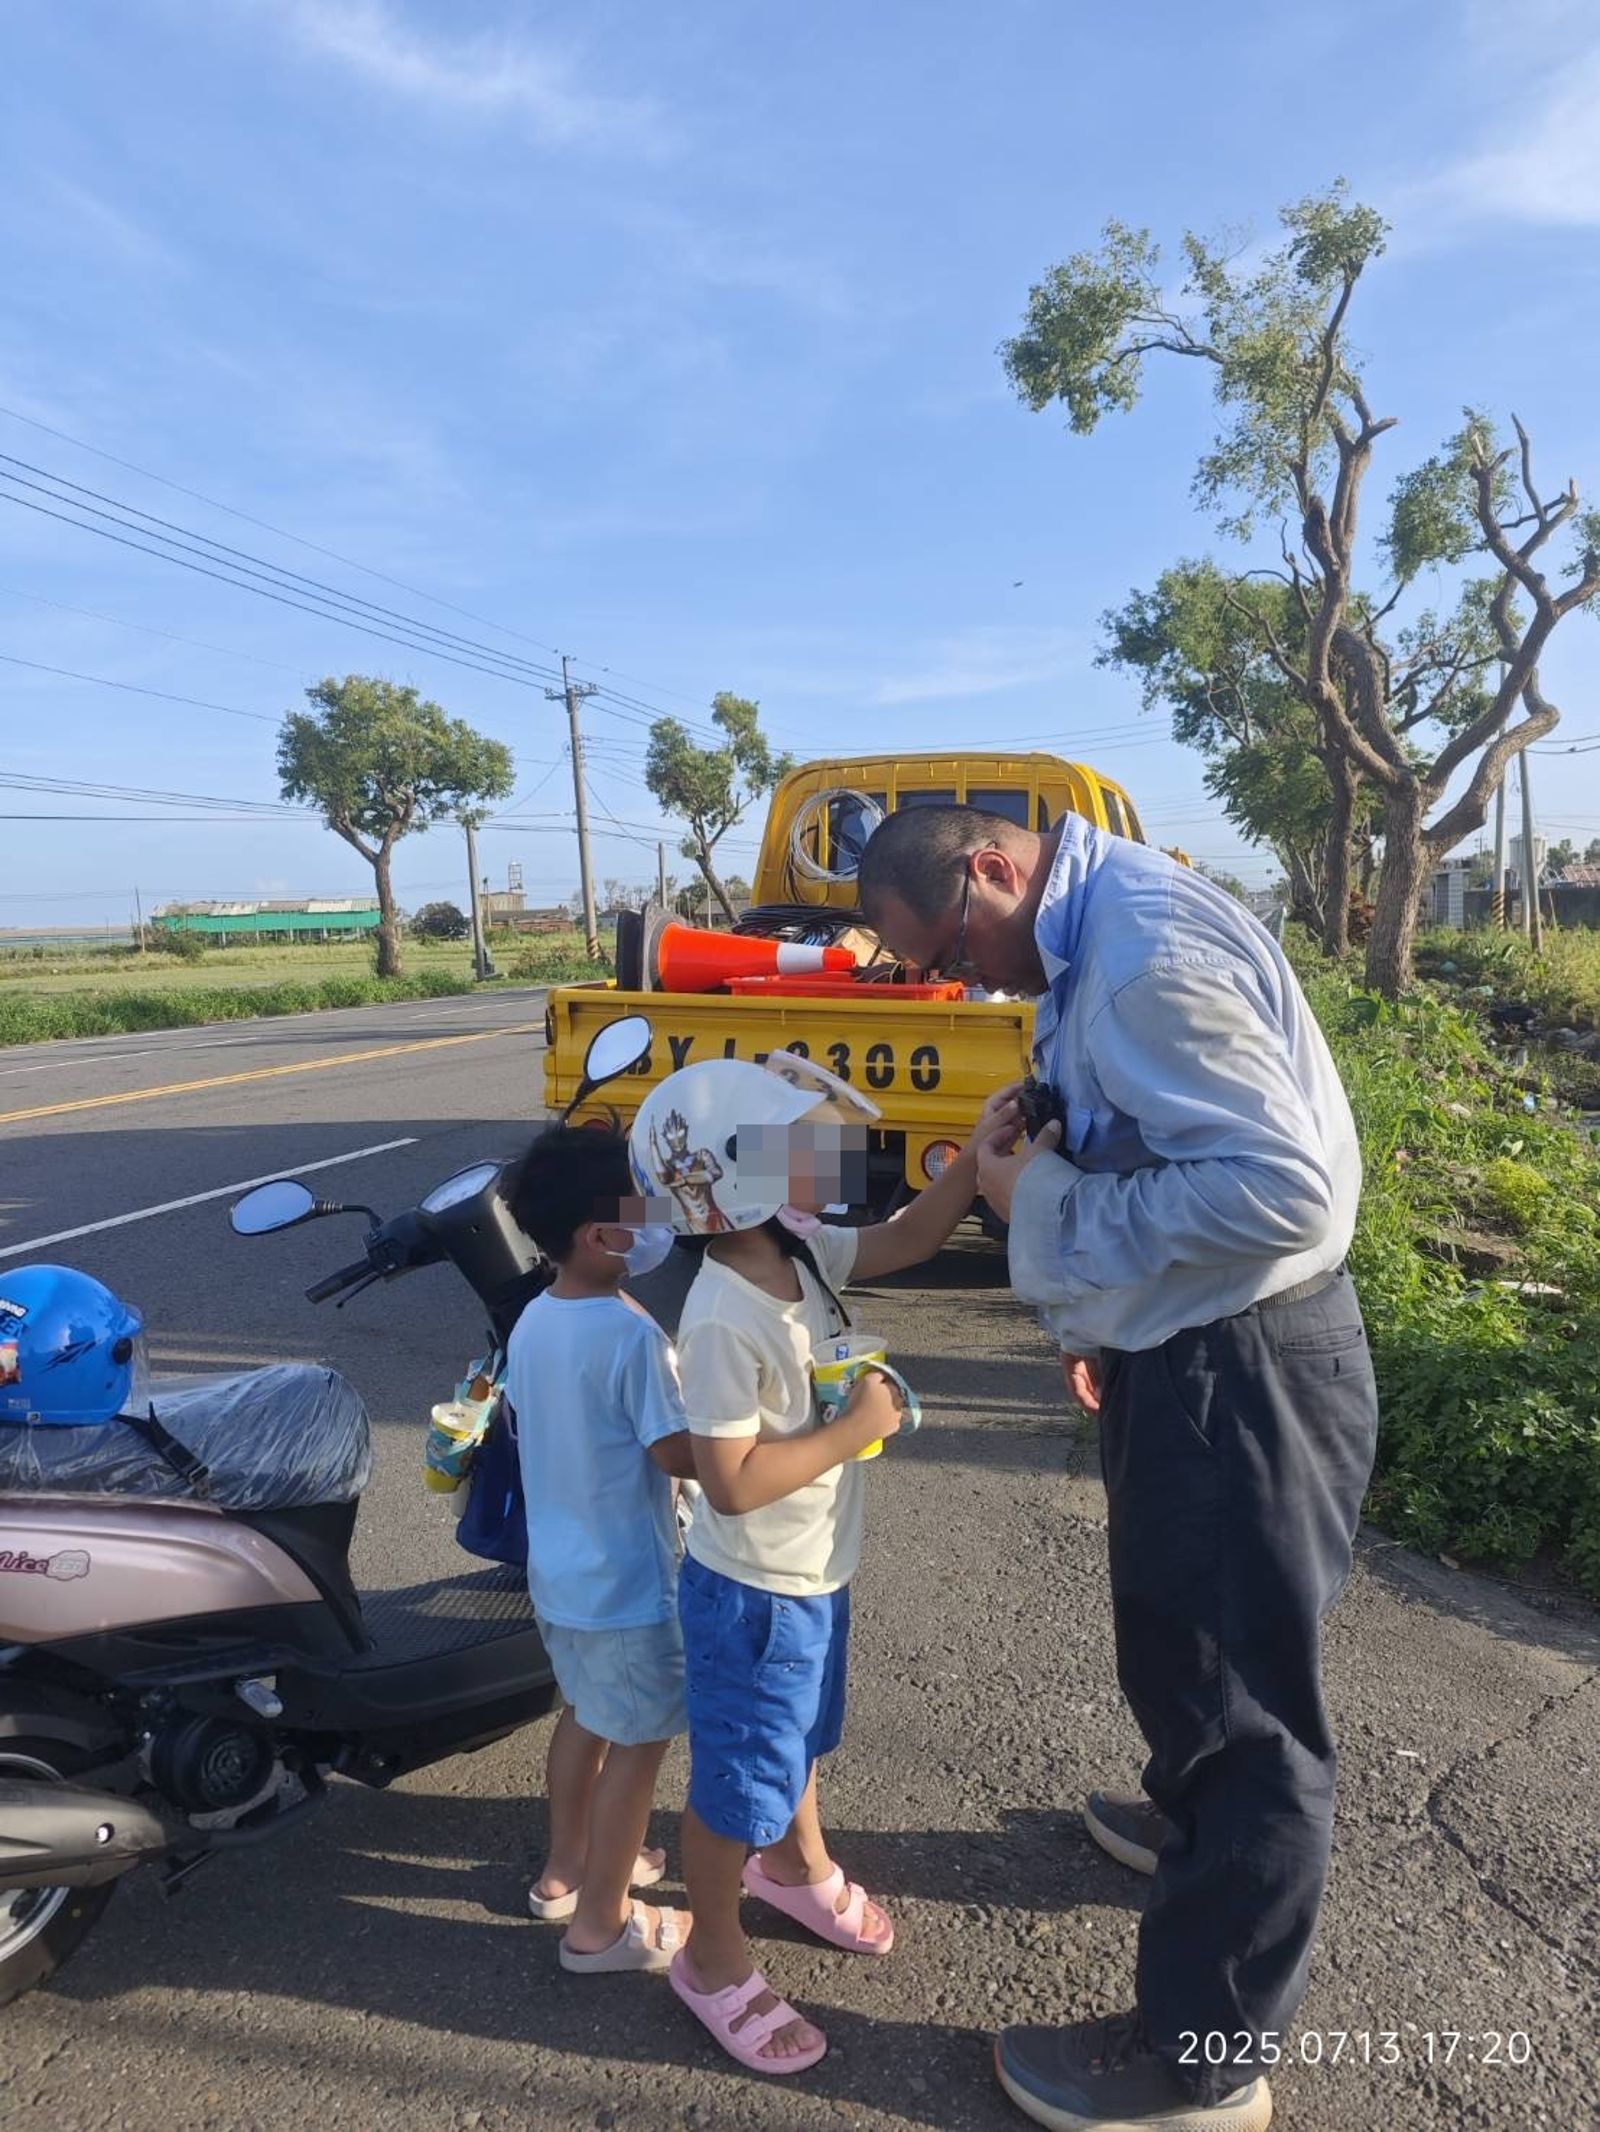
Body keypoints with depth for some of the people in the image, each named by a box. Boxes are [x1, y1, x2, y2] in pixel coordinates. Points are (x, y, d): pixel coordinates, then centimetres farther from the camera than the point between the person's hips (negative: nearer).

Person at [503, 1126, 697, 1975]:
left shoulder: (530, 1323, -2)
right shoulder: (632, 1334, -28)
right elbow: (679, 1453, -25)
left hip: (555, 1569, 8)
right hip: (627, 1581, -8)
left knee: (584, 1713, 26)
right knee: (638, 1742, 10)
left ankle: (567, 1866, 44)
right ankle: (601, 1923, 25)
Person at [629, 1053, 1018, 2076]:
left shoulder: (799, 1250, -8)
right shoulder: (726, 1321, -33)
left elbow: (907, 1238, 2)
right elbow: (731, 1482, -31)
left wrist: (979, 1152, -10)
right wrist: (857, 1428, -26)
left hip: (815, 1574, 9)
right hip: (754, 1594, -8)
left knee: (801, 1735, 32)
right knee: (739, 1779, 14)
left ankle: (799, 1864, 59)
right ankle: (716, 1961, 38)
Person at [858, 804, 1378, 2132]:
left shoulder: (1146, 956, -26)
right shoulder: (1106, 923, 6)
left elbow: (1280, 1188, -31)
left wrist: (1054, 1208, -21)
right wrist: (1104, 1315, 11)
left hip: (1246, 1365, -10)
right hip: (1193, 1342, 10)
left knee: (1233, 1681, 5)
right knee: (1186, 1638, 29)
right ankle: (1198, 1825, 55)